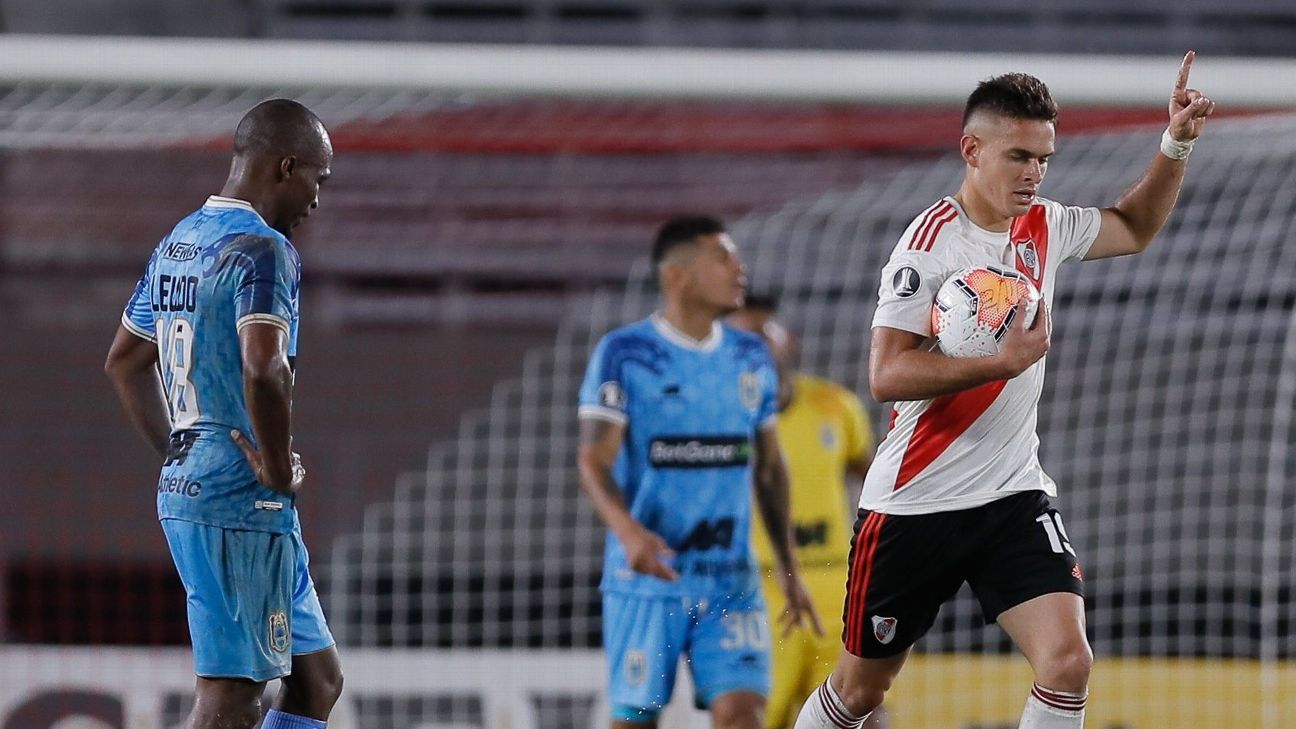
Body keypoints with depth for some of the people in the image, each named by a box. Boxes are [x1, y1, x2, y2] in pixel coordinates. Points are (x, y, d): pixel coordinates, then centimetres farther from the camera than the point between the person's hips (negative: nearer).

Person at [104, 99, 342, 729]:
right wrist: (279, 469, -17)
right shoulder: (263, 250, -14)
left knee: (317, 678, 15)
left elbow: (124, 362, 25)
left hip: (184, 486, 9)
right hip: (244, 500, -9)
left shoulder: (178, 244, 15)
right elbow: (264, 370, -30)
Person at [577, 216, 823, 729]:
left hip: (732, 578, 3)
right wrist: (628, 531, -30)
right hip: (645, 575, -3)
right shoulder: (623, 354, -5)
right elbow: (593, 461, -11)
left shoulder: (752, 358, 10)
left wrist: (788, 568, 17)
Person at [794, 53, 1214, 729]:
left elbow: (1134, 228, 26)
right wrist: (1006, 361, -28)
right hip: (914, 502, -5)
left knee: (1067, 660, -16)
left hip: (1014, 496, 5)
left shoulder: (1044, 227, 5)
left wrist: (1176, 144, 12)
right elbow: (886, 375, -23)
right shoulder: (932, 242, -16)